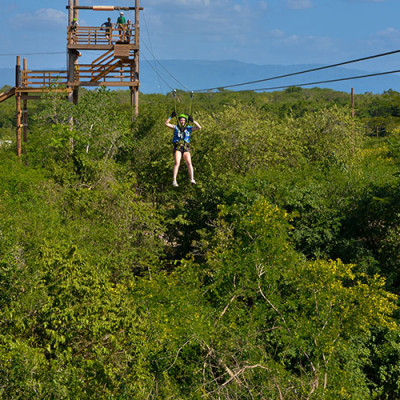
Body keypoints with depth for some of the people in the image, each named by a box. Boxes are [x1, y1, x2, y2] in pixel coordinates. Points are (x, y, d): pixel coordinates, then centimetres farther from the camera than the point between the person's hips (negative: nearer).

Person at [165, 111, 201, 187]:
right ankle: (174, 181, -30)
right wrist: (171, 116, 2)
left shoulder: (189, 128, 18)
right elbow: (166, 123, 10)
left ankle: (192, 180, -31)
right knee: (177, 163, -22)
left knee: (189, 163, -20)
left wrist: (192, 121, 1)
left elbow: (199, 127, 8)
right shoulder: (176, 128, 18)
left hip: (186, 148, 1)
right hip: (177, 148, -1)